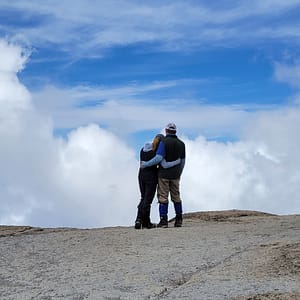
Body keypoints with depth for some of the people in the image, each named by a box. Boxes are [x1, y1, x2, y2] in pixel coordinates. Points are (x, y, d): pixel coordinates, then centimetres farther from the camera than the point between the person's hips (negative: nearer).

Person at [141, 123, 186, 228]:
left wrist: (145, 164, -11)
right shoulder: (181, 144, 5)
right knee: (176, 197, 13)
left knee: (163, 197, -1)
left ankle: (163, 220, -5)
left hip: (164, 174, -5)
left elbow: (159, 158, -21)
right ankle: (179, 220, 13)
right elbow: (182, 161, 10)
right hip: (175, 175, 5)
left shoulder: (163, 142, -12)